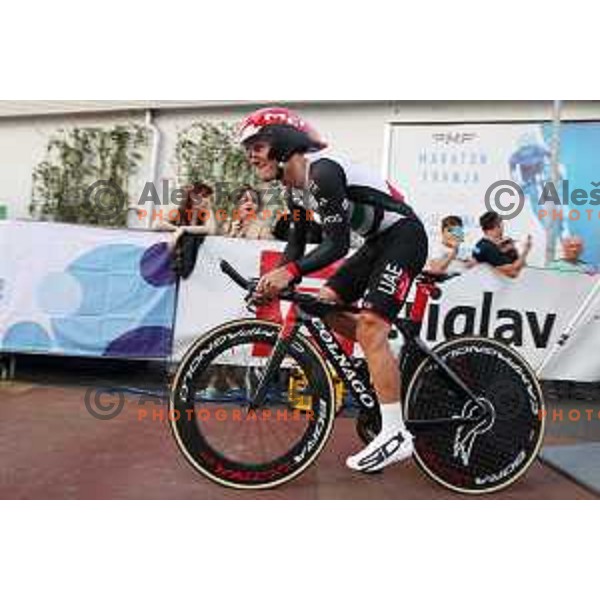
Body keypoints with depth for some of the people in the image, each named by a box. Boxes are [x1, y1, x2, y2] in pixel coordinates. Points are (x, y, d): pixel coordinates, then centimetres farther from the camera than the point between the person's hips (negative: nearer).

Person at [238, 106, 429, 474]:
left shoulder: (323, 172, -22)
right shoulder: (296, 188, 7)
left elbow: (337, 244, -27)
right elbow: (297, 241, 11)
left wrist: (288, 272, -34)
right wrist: (276, 283, -4)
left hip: (404, 235, -10)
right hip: (377, 242, 10)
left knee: (370, 325, -20)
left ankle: (396, 436, -15)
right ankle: (389, 363, 19)